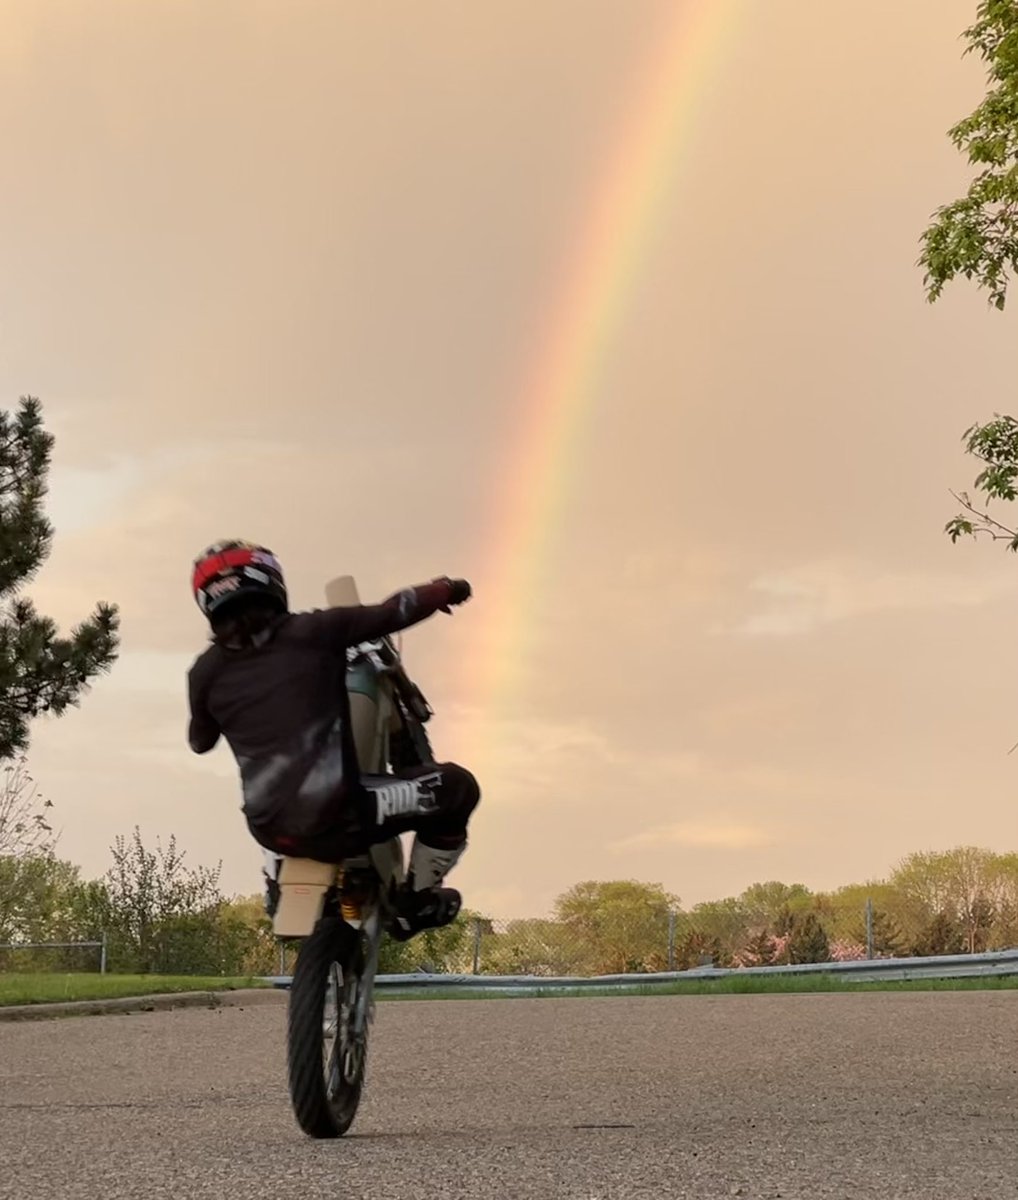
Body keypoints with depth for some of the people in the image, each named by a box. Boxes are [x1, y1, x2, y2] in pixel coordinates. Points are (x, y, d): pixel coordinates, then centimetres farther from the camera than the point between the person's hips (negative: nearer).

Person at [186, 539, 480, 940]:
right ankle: (416, 905, 19)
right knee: (457, 786, 11)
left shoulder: (206, 672, 5)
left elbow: (200, 742, 22)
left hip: (267, 829, 6)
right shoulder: (311, 633, -6)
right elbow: (391, 613, 0)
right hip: (333, 817, -6)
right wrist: (445, 589, 19)